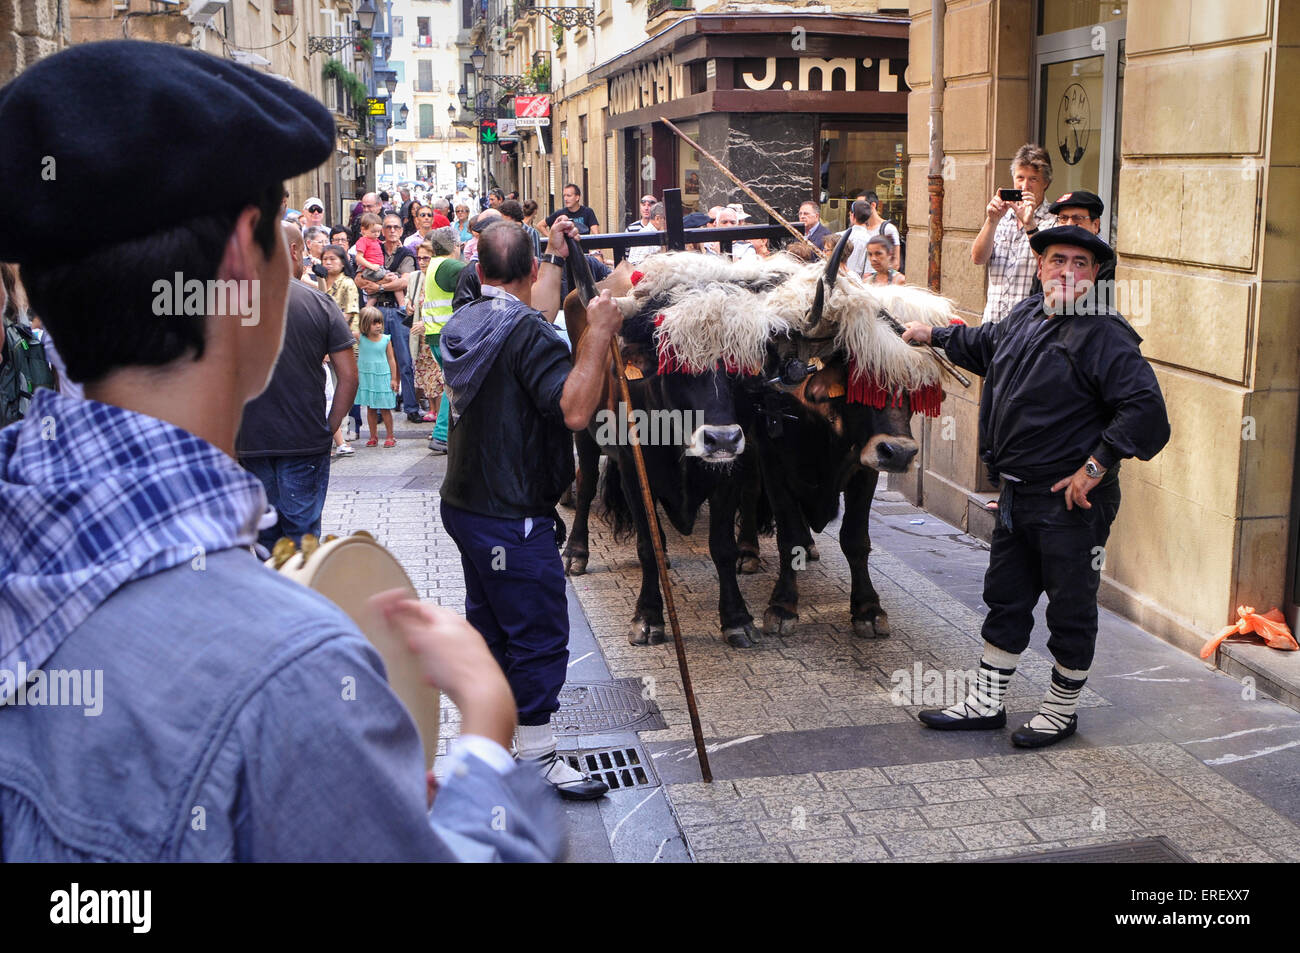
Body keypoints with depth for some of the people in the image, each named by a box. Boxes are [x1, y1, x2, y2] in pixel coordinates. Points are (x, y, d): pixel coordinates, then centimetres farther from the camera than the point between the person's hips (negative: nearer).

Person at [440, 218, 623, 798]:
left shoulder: (465, 324, 8)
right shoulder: (526, 331, -20)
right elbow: (574, 409, -30)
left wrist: (556, 259, 31)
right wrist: (597, 334, -24)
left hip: (465, 504, 10)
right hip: (513, 517, -10)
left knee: (489, 620, 24)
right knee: (539, 634, 1)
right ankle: (535, 757, 9)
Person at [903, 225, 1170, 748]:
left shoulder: (1103, 335, -16)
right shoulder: (1023, 317, 8)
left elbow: (1144, 407, -23)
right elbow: (981, 343, 32)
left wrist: (1097, 465, -22)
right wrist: (934, 335, 41)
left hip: (1071, 503, -8)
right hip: (1016, 494, 8)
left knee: (1070, 610, 7)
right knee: (1005, 600, 17)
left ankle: (1061, 711, 25)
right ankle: (985, 703, 30)